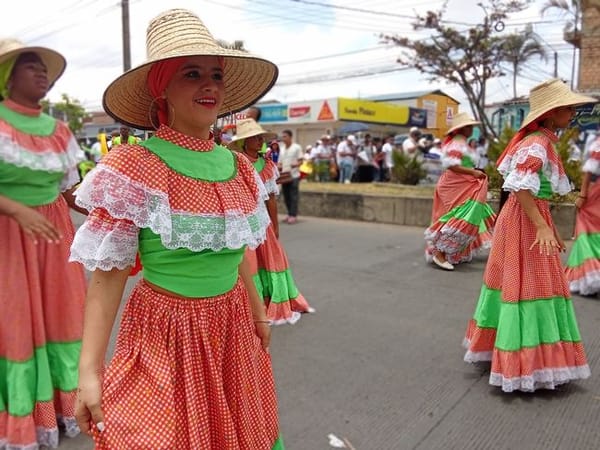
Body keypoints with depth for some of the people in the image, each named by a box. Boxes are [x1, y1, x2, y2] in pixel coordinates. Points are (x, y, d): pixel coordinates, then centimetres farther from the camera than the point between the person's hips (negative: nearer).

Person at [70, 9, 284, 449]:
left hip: (233, 330, 6)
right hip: (166, 334, -5)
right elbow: (108, 275, -14)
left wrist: (258, 314, 21)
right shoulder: (133, 169, -16)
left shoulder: (238, 166, 1)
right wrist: (89, 370, -16)